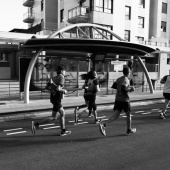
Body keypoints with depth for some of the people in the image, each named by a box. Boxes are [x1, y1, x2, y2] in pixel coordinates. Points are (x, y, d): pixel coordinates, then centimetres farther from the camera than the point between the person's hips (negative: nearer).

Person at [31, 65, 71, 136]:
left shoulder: (53, 78, 10)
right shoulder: (61, 77, -13)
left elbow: (46, 87, 7)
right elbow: (58, 89, -24)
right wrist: (64, 90, -6)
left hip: (53, 97, 9)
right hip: (57, 99, -9)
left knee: (62, 113, 14)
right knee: (53, 117, 1)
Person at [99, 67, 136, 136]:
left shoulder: (119, 79, 10)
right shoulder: (126, 80, -13)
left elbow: (114, 86, 17)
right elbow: (123, 89, -24)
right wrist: (130, 89, -9)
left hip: (117, 99, 6)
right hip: (124, 100, -6)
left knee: (115, 116, 1)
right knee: (128, 115, 15)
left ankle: (103, 124, -20)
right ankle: (129, 130, 29)